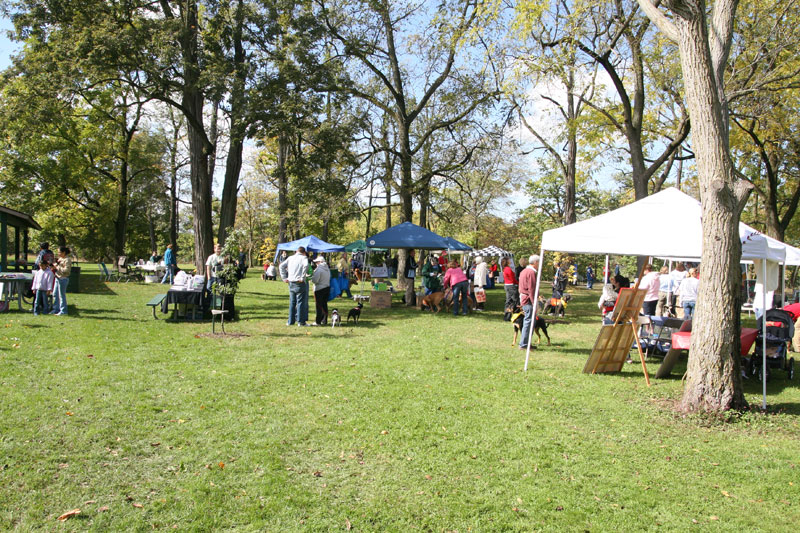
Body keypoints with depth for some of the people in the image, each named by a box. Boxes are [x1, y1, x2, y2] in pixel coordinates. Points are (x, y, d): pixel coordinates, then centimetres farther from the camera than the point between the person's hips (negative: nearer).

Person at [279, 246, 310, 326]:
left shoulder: (290, 258, 13)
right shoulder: (304, 258, -2)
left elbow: (282, 266, 9)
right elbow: (305, 265, -23)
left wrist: (284, 278, 8)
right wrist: (302, 277, -17)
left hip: (291, 283, 5)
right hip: (300, 283, -5)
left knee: (292, 302, 14)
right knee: (300, 302, 1)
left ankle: (291, 321, 16)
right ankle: (300, 321, 2)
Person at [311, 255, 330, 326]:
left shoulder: (318, 269, -17)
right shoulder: (327, 269, 8)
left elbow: (315, 280, -19)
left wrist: (311, 277, -1)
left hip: (319, 289, -7)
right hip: (327, 287, 7)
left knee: (319, 306, -1)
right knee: (324, 305, 14)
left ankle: (318, 321, 1)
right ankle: (324, 320, 19)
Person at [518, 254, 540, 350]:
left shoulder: (524, 271, 17)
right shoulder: (531, 272, -14)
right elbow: (531, 289, -19)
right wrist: (534, 304, -18)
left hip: (523, 298, 10)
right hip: (529, 300, -10)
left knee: (527, 321, 15)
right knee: (529, 322, -7)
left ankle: (524, 343, 19)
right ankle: (523, 345, -5)